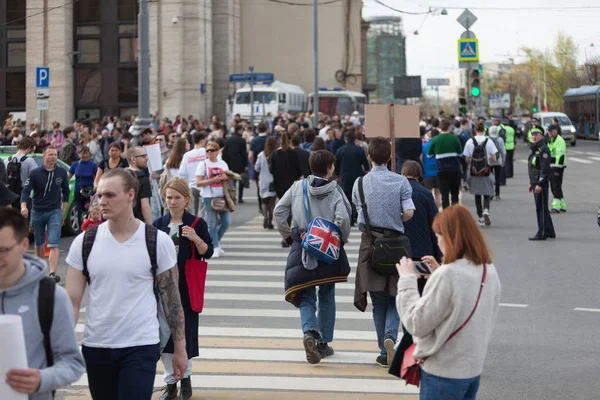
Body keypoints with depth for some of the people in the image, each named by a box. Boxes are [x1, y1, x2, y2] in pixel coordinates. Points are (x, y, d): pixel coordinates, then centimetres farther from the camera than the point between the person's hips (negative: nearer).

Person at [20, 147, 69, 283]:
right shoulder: (35, 173, -5)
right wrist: (23, 206, -26)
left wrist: (63, 209, 9)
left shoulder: (62, 172, 0)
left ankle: (52, 273, -22)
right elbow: (26, 191, -9)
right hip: (37, 212, 1)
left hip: (55, 212, -1)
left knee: (54, 244, -13)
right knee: (39, 243, 14)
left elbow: (66, 191, 12)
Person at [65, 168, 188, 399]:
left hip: (141, 347, -3)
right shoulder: (84, 242, -1)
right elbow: (71, 301, 0)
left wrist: (180, 349, 0)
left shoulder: (158, 242, -6)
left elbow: (171, 299, -1)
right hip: (95, 346, 3)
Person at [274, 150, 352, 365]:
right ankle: (324, 342, 19)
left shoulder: (298, 187, 1)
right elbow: (342, 218, -19)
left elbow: (279, 212, -1)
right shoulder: (335, 190, -7)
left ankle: (310, 331, -20)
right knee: (326, 296, 15)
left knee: (305, 297, 7)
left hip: (301, 249, 1)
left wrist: (288, 236, 11)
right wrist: (343, 239, -1)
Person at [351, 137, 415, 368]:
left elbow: (358, 210, 8)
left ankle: (384, 353, 9)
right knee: (394, 299, 11)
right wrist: (396, 220, 8)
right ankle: (390, 335, -16)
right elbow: (409, 212, -12)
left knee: (378, 302, 9)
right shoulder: (401, 182, -4)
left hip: (370, 243, 1)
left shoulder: (360, 183, -1)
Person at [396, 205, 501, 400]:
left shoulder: (447, 276, -23)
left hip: (443, 374, -8)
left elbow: (417, 324, -17)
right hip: (473, 369, 8)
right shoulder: (489, 272, 2)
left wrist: (407, 280, -8)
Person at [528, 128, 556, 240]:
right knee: (542, 208, 15)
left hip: (541, 183, -10)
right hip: (536, 182, 10)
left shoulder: (543, 149, -15)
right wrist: (531, 183, 21)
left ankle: (542, 233, -3)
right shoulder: (535, 149, 16)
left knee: (541, 208, -6)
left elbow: (545, 169, -21)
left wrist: (539, 184, -23)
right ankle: (550, 232, 23)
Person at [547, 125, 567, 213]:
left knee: (556, 186, -11)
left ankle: (556, 206, -12)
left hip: (558, 167, -10)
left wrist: (557, 169, -24)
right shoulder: (550, 141, 18)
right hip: (551, 167, 10)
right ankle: (562, 205, 19)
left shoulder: (559, 141, -14)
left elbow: (560, 156, -21)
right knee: (553, 187, 12)